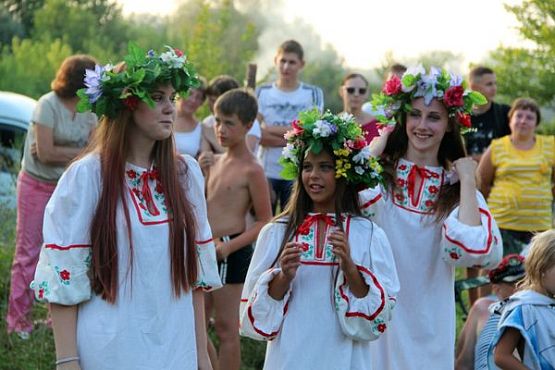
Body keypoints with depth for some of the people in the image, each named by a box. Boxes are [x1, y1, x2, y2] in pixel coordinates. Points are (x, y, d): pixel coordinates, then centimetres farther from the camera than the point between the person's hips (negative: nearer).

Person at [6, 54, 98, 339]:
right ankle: (18, 319, 5)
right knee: (28, 252, 0)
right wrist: (79, 152, -13)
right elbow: (45, 153, -22)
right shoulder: (48, 105, -16)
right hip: (37, 185, -5)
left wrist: (59, 152, -19)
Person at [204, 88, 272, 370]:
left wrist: (229, 246, -19)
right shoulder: (216, 161, 10)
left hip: (231, 252, -8)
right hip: (206, 248, 8)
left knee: (226, 329, 0)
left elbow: (265, 221, -12)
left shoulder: (251, 169, -12)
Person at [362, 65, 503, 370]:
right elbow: (350, 198, -26)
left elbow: (474, 248, -17)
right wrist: (378, 145, -11)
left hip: (427, 325, 2)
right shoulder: (380, 173, -1)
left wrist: (467, 180, -10)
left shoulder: (456, 187, 3)